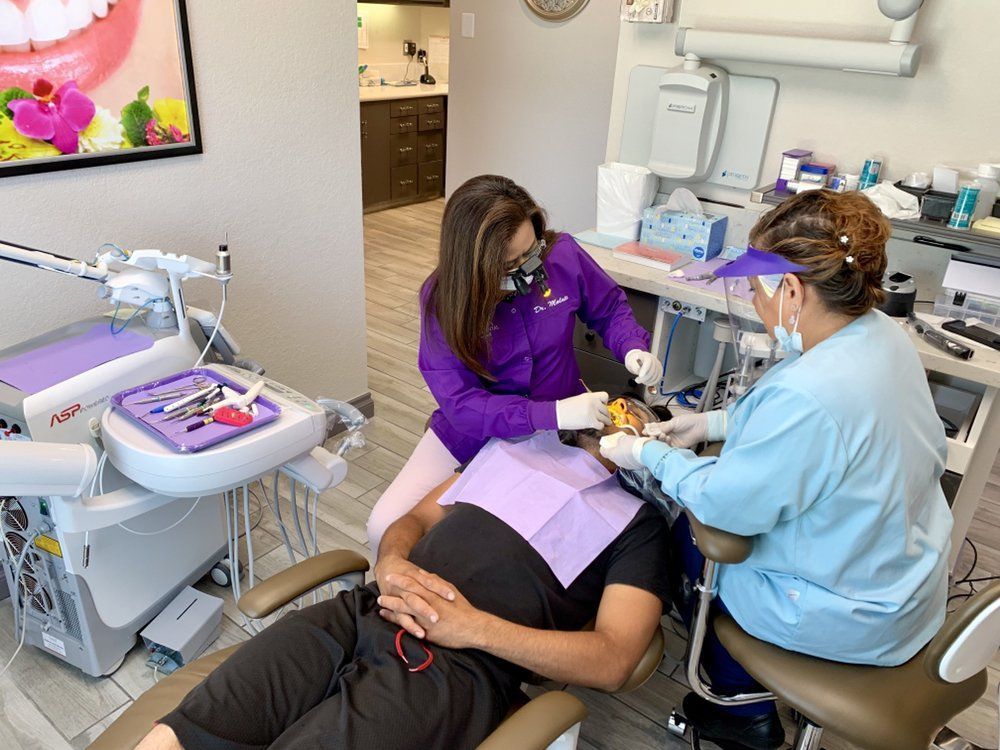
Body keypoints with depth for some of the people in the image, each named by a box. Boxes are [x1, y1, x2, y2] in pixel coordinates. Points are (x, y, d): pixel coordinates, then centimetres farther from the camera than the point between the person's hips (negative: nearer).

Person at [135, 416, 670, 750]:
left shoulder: (639, 523, 10)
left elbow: (611, 660, -3)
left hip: (448, 667, -4)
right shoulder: (519, 441, 25)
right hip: (357, 612, 5)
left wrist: (472, 626, -12)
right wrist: (389, 565, 0)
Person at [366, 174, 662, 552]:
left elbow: (611, 308, 5)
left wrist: (633, 348, -18)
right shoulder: (441, 297, -19)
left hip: (563, 425, 1)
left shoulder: (562, 255, -15)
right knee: (386, 528, -14)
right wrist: (553, 414, -37)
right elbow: (460, 402, -25)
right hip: (474, 433, -1)